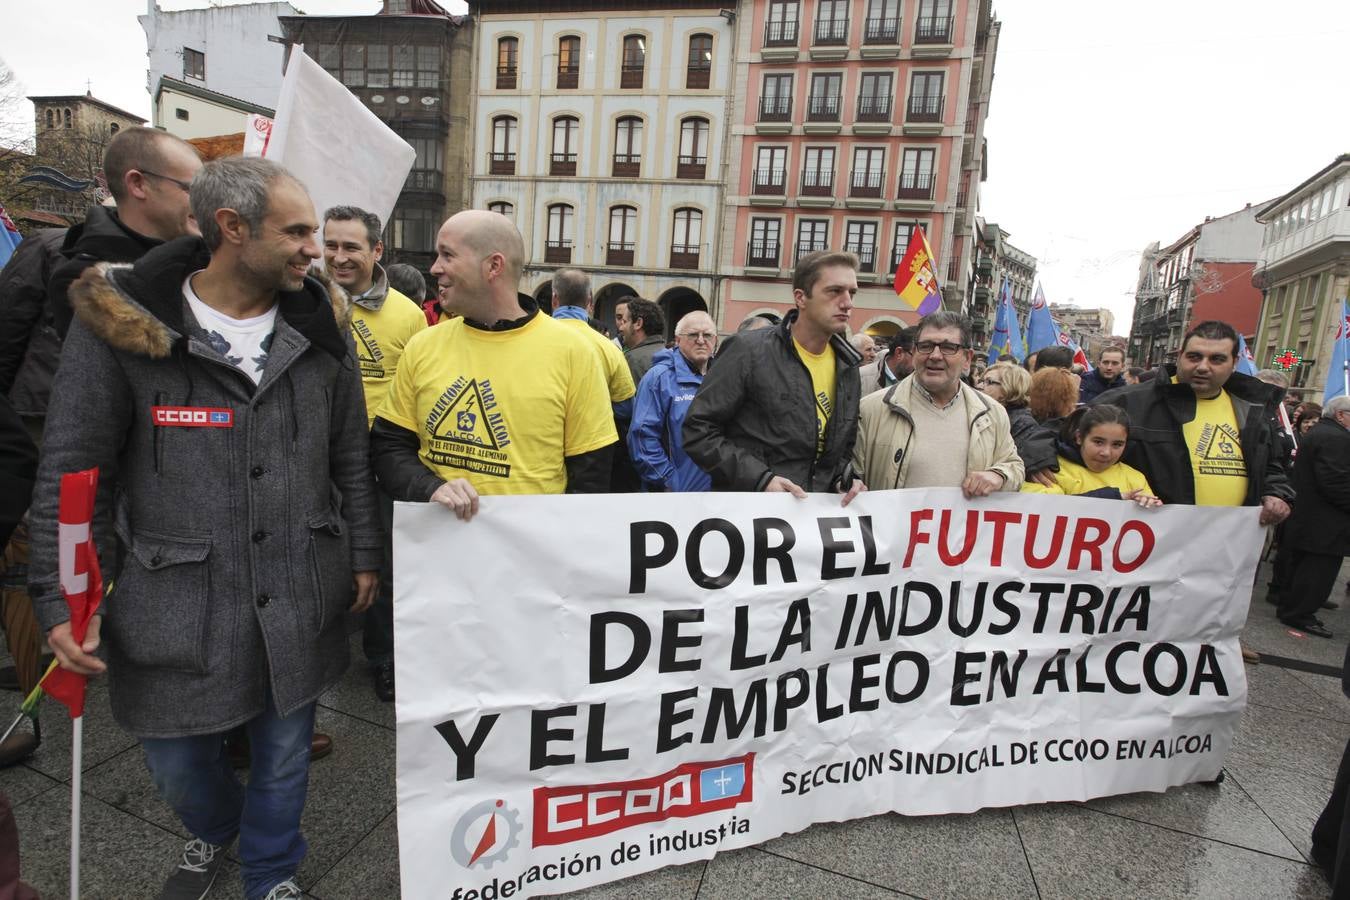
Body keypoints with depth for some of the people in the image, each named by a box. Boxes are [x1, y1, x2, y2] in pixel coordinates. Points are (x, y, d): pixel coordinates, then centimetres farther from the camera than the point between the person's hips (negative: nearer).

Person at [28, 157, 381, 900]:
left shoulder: (319, 325, -1)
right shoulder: (119, 322, -9)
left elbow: (350, 457, 5)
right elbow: (70, 471, -4)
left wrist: (362, 554, 6)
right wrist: (59, 597, -7)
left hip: (299, 600, 2)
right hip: (175, 601, -1)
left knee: (284, 753, 17)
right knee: (175, 762, 18)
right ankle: (214, 830, 54)